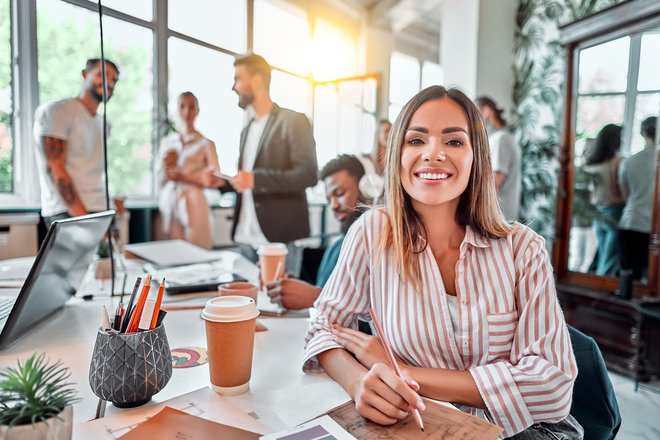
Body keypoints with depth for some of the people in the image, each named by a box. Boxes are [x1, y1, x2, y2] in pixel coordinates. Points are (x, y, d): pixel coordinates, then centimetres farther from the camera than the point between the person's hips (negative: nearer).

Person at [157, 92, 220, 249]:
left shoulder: (205, 143, 0)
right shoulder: (167, 142, 13)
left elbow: (213, 179, -6)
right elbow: (160, 176, 14)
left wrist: (183, 177, -14)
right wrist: (166, 167, -6)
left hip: (193, 204, -4)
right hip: (169, 203, 4)